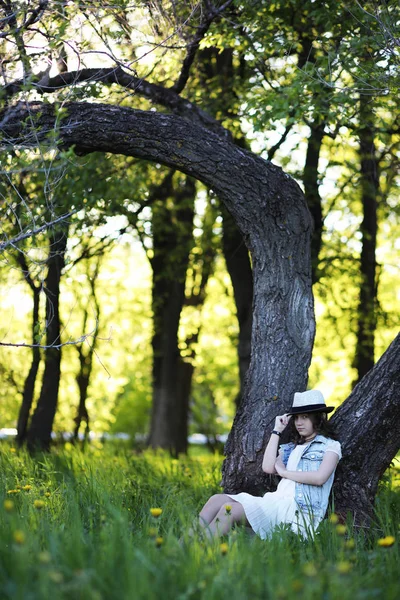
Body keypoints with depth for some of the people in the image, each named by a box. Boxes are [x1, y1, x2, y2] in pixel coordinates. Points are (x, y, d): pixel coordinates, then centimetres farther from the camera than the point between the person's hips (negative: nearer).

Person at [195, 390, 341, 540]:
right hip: (276, 500, 7)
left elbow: (320, 477, -9)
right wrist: (276, 431, 15)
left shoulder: (330, 446, 10)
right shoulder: (290, 448, 27)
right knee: (217, 500, -16)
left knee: (230, 509, -27)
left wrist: (284, 472, 1)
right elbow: (268, 467, 9)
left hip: (300, 509, -7)